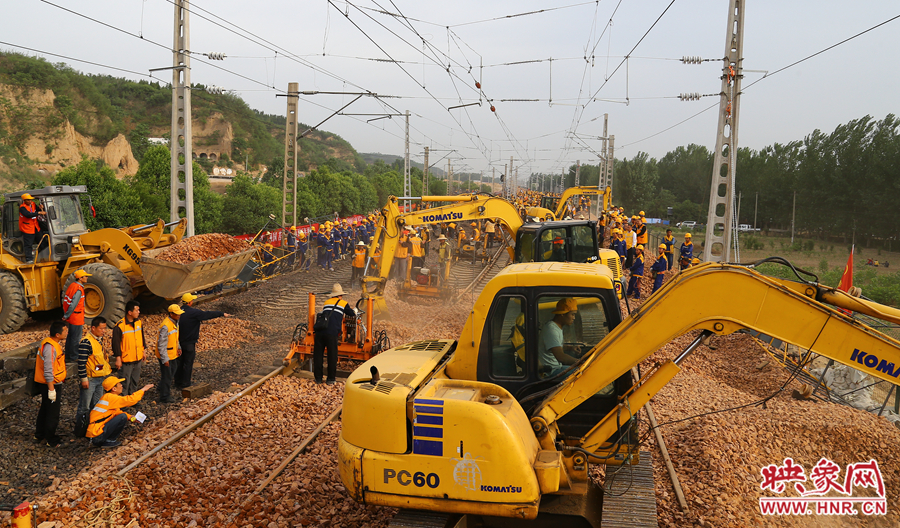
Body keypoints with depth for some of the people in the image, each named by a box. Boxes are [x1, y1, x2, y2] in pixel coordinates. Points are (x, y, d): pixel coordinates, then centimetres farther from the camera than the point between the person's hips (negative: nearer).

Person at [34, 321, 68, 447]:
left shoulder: (50, 343, 5)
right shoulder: (50, 347, -26)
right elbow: (48, 371, -27)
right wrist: (51, 389, -23)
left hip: (49, 384, 10)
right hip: (51, 384, -10)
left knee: (44, 409, 23)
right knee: (52, 413, 3)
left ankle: (40, 435, 37)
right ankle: (51, 440, 15)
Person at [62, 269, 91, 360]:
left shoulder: (72, 285, 9)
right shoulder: (78, 290, -21)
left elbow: (65, 300, 14)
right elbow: (73, 305, -24)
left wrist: (65, 315, 15)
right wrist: (66, 316, -12)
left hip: (70, 318, 10)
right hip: (76, 318, -10)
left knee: (70, 336, 19)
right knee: (76, 338, 1)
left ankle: (68, 355, 28)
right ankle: (73, 357, 9)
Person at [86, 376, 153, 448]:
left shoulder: (107, 397, 16)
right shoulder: (109, 397, -15)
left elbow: (117, 412, 26)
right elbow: (130, 400, -20)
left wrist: (130, 417, 12)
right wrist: (143, 390, -8)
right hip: (96, 434, -10)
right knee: (123, 417, -17)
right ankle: (109, 441, -6)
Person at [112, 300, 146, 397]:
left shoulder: (139, 322, 2)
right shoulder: (120, 326, -19)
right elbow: (116, 343, -15)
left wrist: (142, 351, 19)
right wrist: (118, 359, -14)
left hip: (138, 359, 7)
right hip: (126, 360, -6)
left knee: (135, 381, 19)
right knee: (124, 383, 4)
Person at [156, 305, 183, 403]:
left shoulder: (175, 322, 1)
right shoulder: (166, 326, -29)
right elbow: (161, 344, -26)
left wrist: (178, 347, 10)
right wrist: (165, 359, -24)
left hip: (173, 353, 10)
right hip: (165, 355, -10)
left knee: (173, 370, 25)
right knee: (166, 375, 3)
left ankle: (161, 388, 46)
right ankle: (164, 397, 17)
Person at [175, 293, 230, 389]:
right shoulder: (193, 312, -20)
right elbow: (208, 314, -16)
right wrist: (222, 314, -6)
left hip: (180, 341, 8)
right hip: (189, 342, -8)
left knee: (180, 361, 18)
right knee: (188, 363, 4)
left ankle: (178, 381, 27)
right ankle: (185, 384, 11)